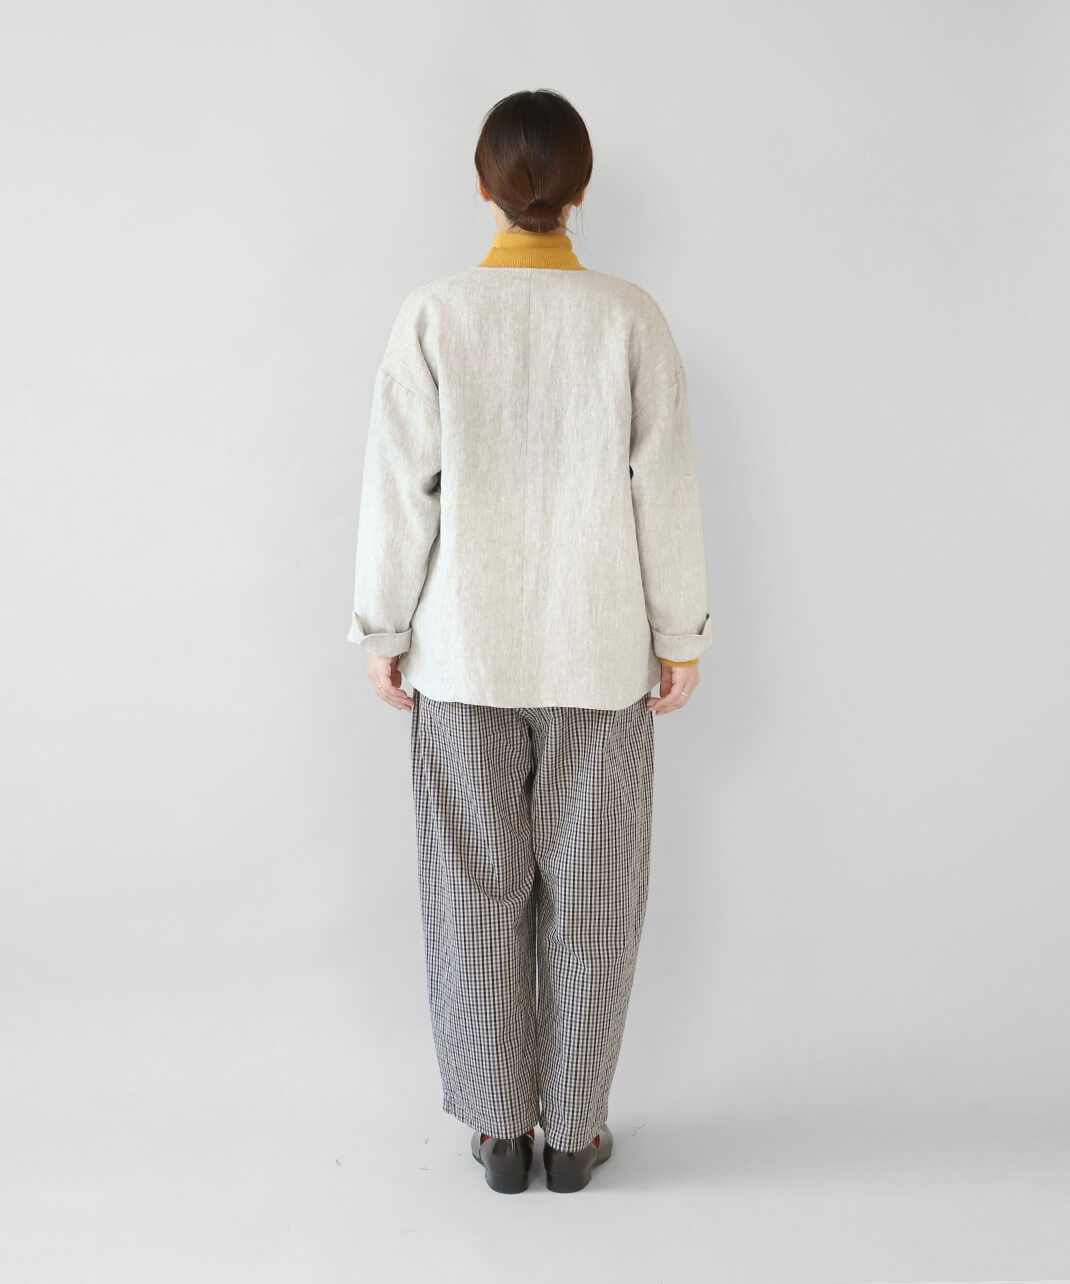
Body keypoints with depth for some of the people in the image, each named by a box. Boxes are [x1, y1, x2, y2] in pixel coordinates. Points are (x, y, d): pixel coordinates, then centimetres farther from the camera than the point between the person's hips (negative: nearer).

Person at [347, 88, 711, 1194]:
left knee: (478, 896, 14)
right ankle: (574, 1133, 27)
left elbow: (400, 487, -5)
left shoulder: (431, 315, -6)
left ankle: (500, 1131, 27)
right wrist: (679, 633, 6)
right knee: (590, 903, 13)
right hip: (600, 656, 0)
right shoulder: (630, 319, -6)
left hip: (464, 654, 0)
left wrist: (384, 629, 6)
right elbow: (666, 489, -4)